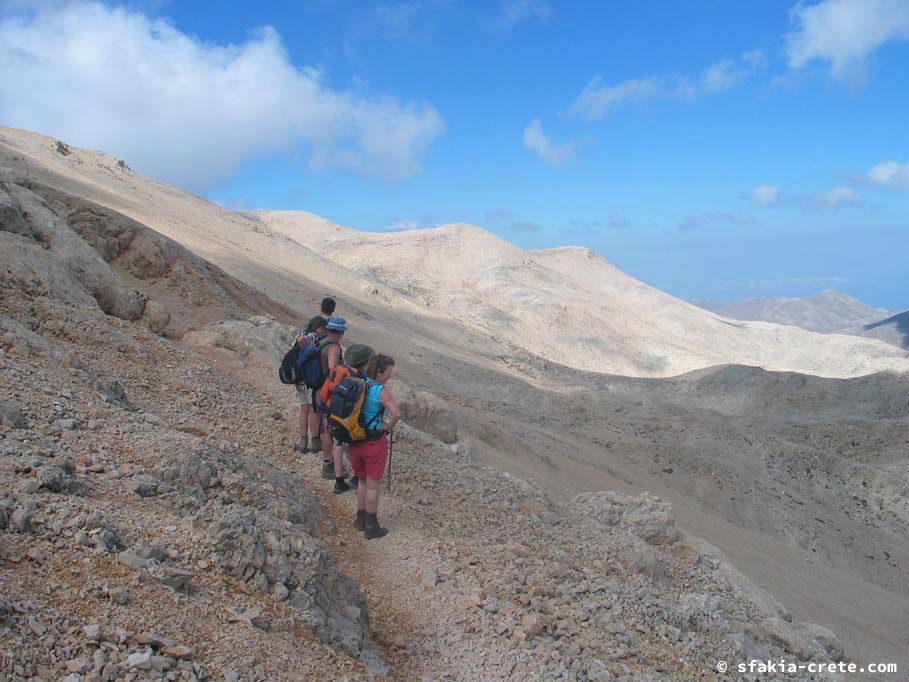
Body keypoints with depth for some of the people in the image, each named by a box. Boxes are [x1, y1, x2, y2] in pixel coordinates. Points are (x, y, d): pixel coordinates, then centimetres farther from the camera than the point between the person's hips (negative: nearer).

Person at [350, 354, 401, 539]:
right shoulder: (382, 391, -19)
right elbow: (397, 414, -33)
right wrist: (388, 427, -13)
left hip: (355, 440, 6)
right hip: (375, 442, -6)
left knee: (363, 480, 24)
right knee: (373, 485, 9)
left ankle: (361, 519, 35)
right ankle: (371, 527, 19)